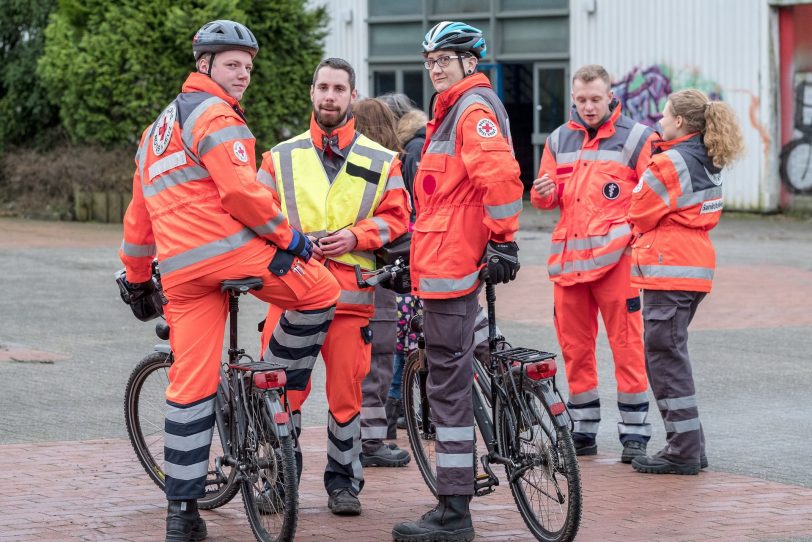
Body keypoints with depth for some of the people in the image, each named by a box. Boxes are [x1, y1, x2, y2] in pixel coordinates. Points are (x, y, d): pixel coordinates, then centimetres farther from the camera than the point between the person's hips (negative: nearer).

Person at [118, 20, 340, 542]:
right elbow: (241, 190, -15)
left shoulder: (158, 130, 28)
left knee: (192, 383, 7)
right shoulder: (214, 114, -2)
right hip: (228, 247, -8)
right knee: (320, 291, 6)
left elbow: (139, 214, 31)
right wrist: (288, 235, -6)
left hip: (179, 271, 9)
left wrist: (138, 278, 37)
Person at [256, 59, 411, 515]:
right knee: (282, 389, -3)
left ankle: (344, 481, 14)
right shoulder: (281, 158, 12)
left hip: (351, 291, -1)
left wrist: (355, 237, -8)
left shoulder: (381, 162, 10)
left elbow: (396, 218, 8)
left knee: (346, 392, 0)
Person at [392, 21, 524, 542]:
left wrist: (503, 240, -22)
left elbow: (500, 174, -24)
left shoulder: (474, 108, -11)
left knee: (449, 382, -9)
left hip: (452, 263, -11)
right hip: (447, 260, 11)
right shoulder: (455, 109, 22)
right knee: (453, 377, 13)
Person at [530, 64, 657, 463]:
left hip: (614, 258, -5)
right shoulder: (559, 140, 16)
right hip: (568, 258, 5)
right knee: (574, 348, 8)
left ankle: (635, 433, -2)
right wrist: (544, 193, -4)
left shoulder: (636, 138, 3)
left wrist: (638, 235, -12)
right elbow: (547, 198, 19)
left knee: (627, 347, -6)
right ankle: (583, 430, 17)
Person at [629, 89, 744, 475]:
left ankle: (684, 451, -4)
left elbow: (639, 215, -7)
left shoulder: (670, 163, -14)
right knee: (669, 356, 15)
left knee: (665, 359, -5)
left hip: (669, 270, -9)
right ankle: (688, 448, 17)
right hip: (696, 267, 9)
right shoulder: (709, 163, 13)